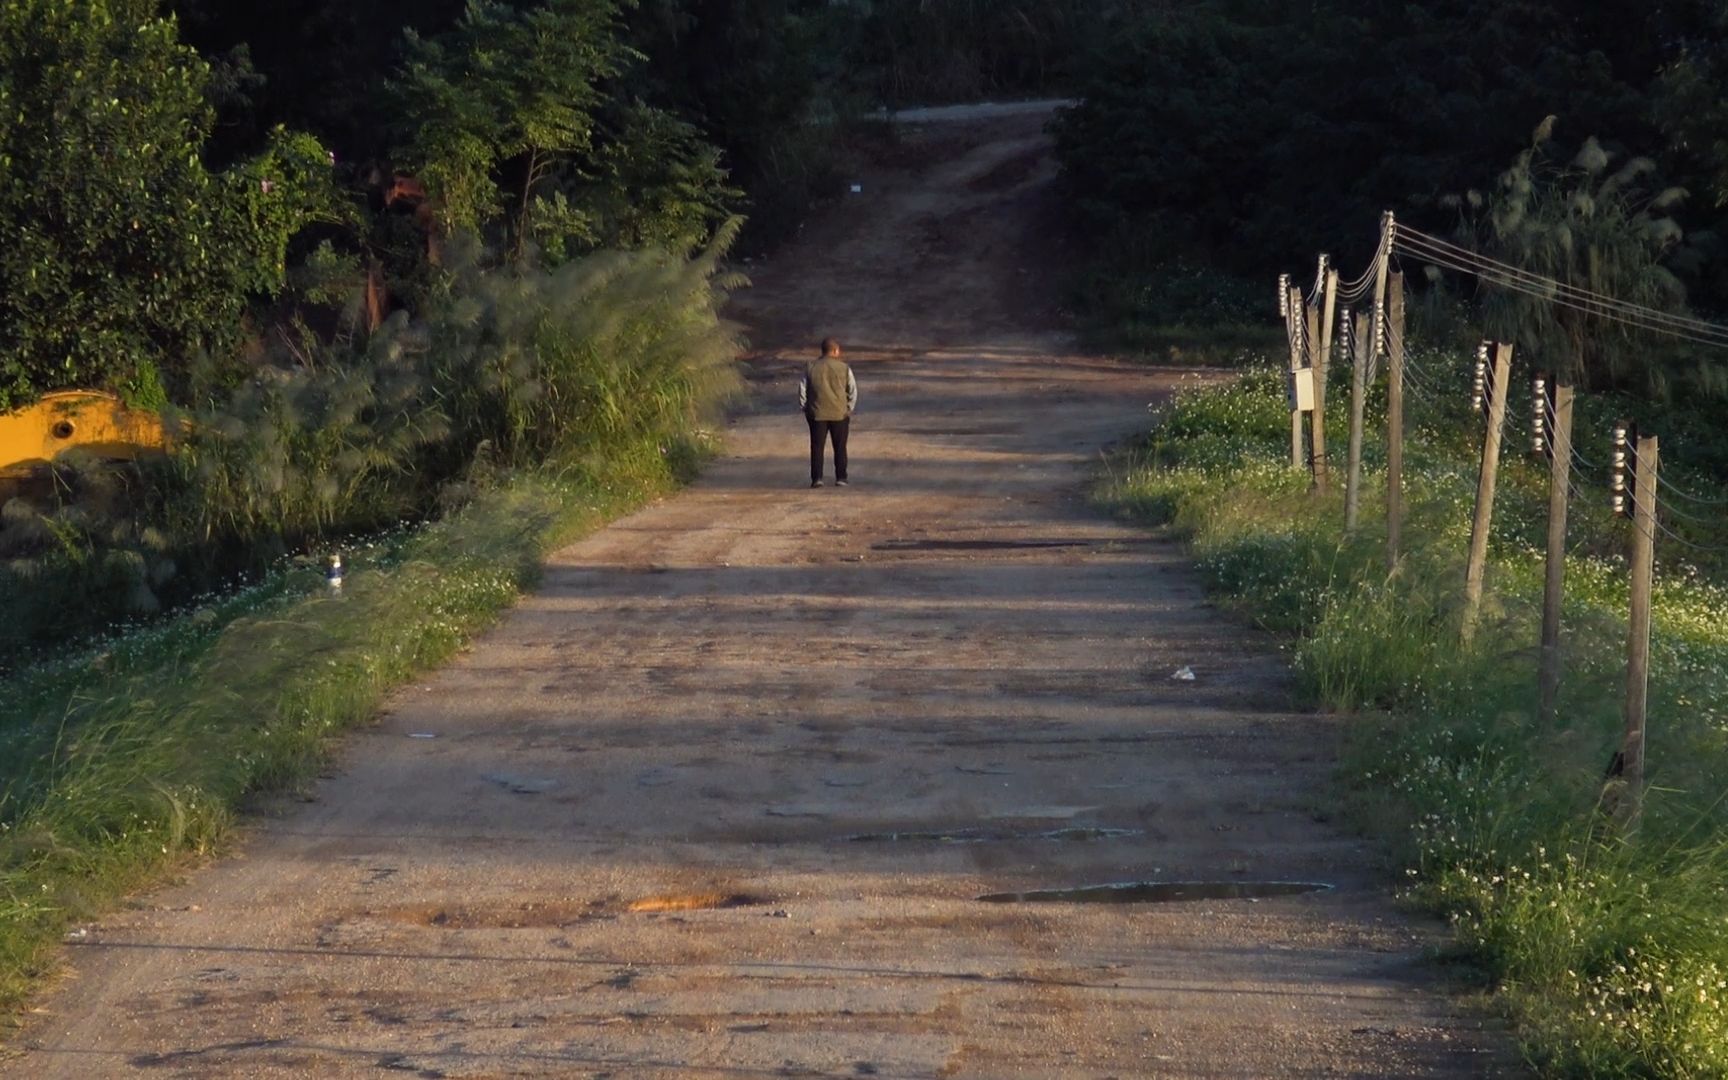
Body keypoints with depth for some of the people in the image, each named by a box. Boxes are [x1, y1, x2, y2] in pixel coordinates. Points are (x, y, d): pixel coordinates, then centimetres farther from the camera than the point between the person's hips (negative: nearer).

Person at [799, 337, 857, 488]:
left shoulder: (810, 367, 1)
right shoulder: (844, 368, -3)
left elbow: (802, 389, 2)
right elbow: (853, 391, -1)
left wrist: (805, 409, 10)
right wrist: (849, 409, 10)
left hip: (817, 413, 1)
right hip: (840, 413, -1)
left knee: (817, 447, 4)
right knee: (840, 447, 7)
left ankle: (816, 478, -2)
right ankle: (840, 478, 6)